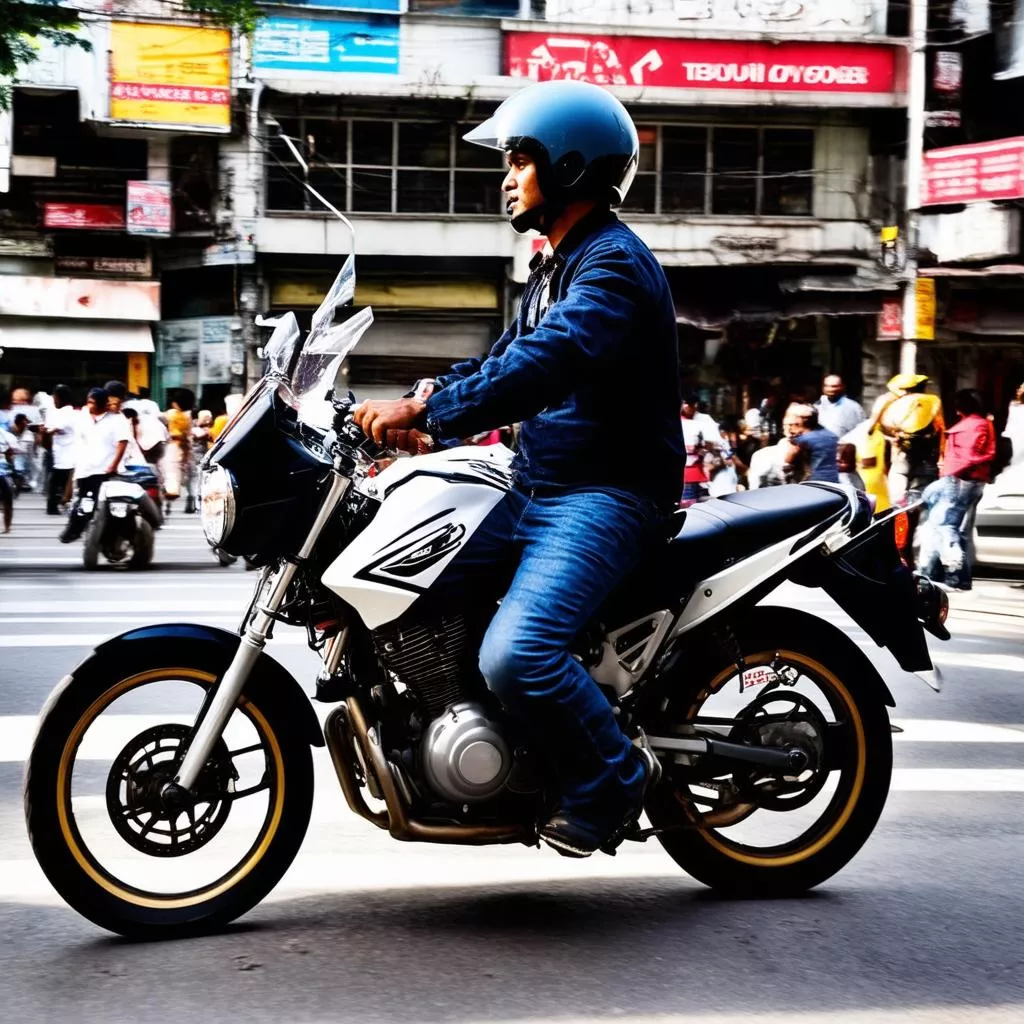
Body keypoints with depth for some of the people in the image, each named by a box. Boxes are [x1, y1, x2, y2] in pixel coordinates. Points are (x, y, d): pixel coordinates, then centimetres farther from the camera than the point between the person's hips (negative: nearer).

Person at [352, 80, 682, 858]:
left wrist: (425, 411, -32)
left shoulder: (614, 265, -14)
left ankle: (613, 779, -5)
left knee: (515, 656, -27)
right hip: (537, 490, 10)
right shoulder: (555, 267, 20)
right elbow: (502, 361, 21)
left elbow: (542, 365, -29)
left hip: (607, 495, -10)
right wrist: (414, 411, 6)